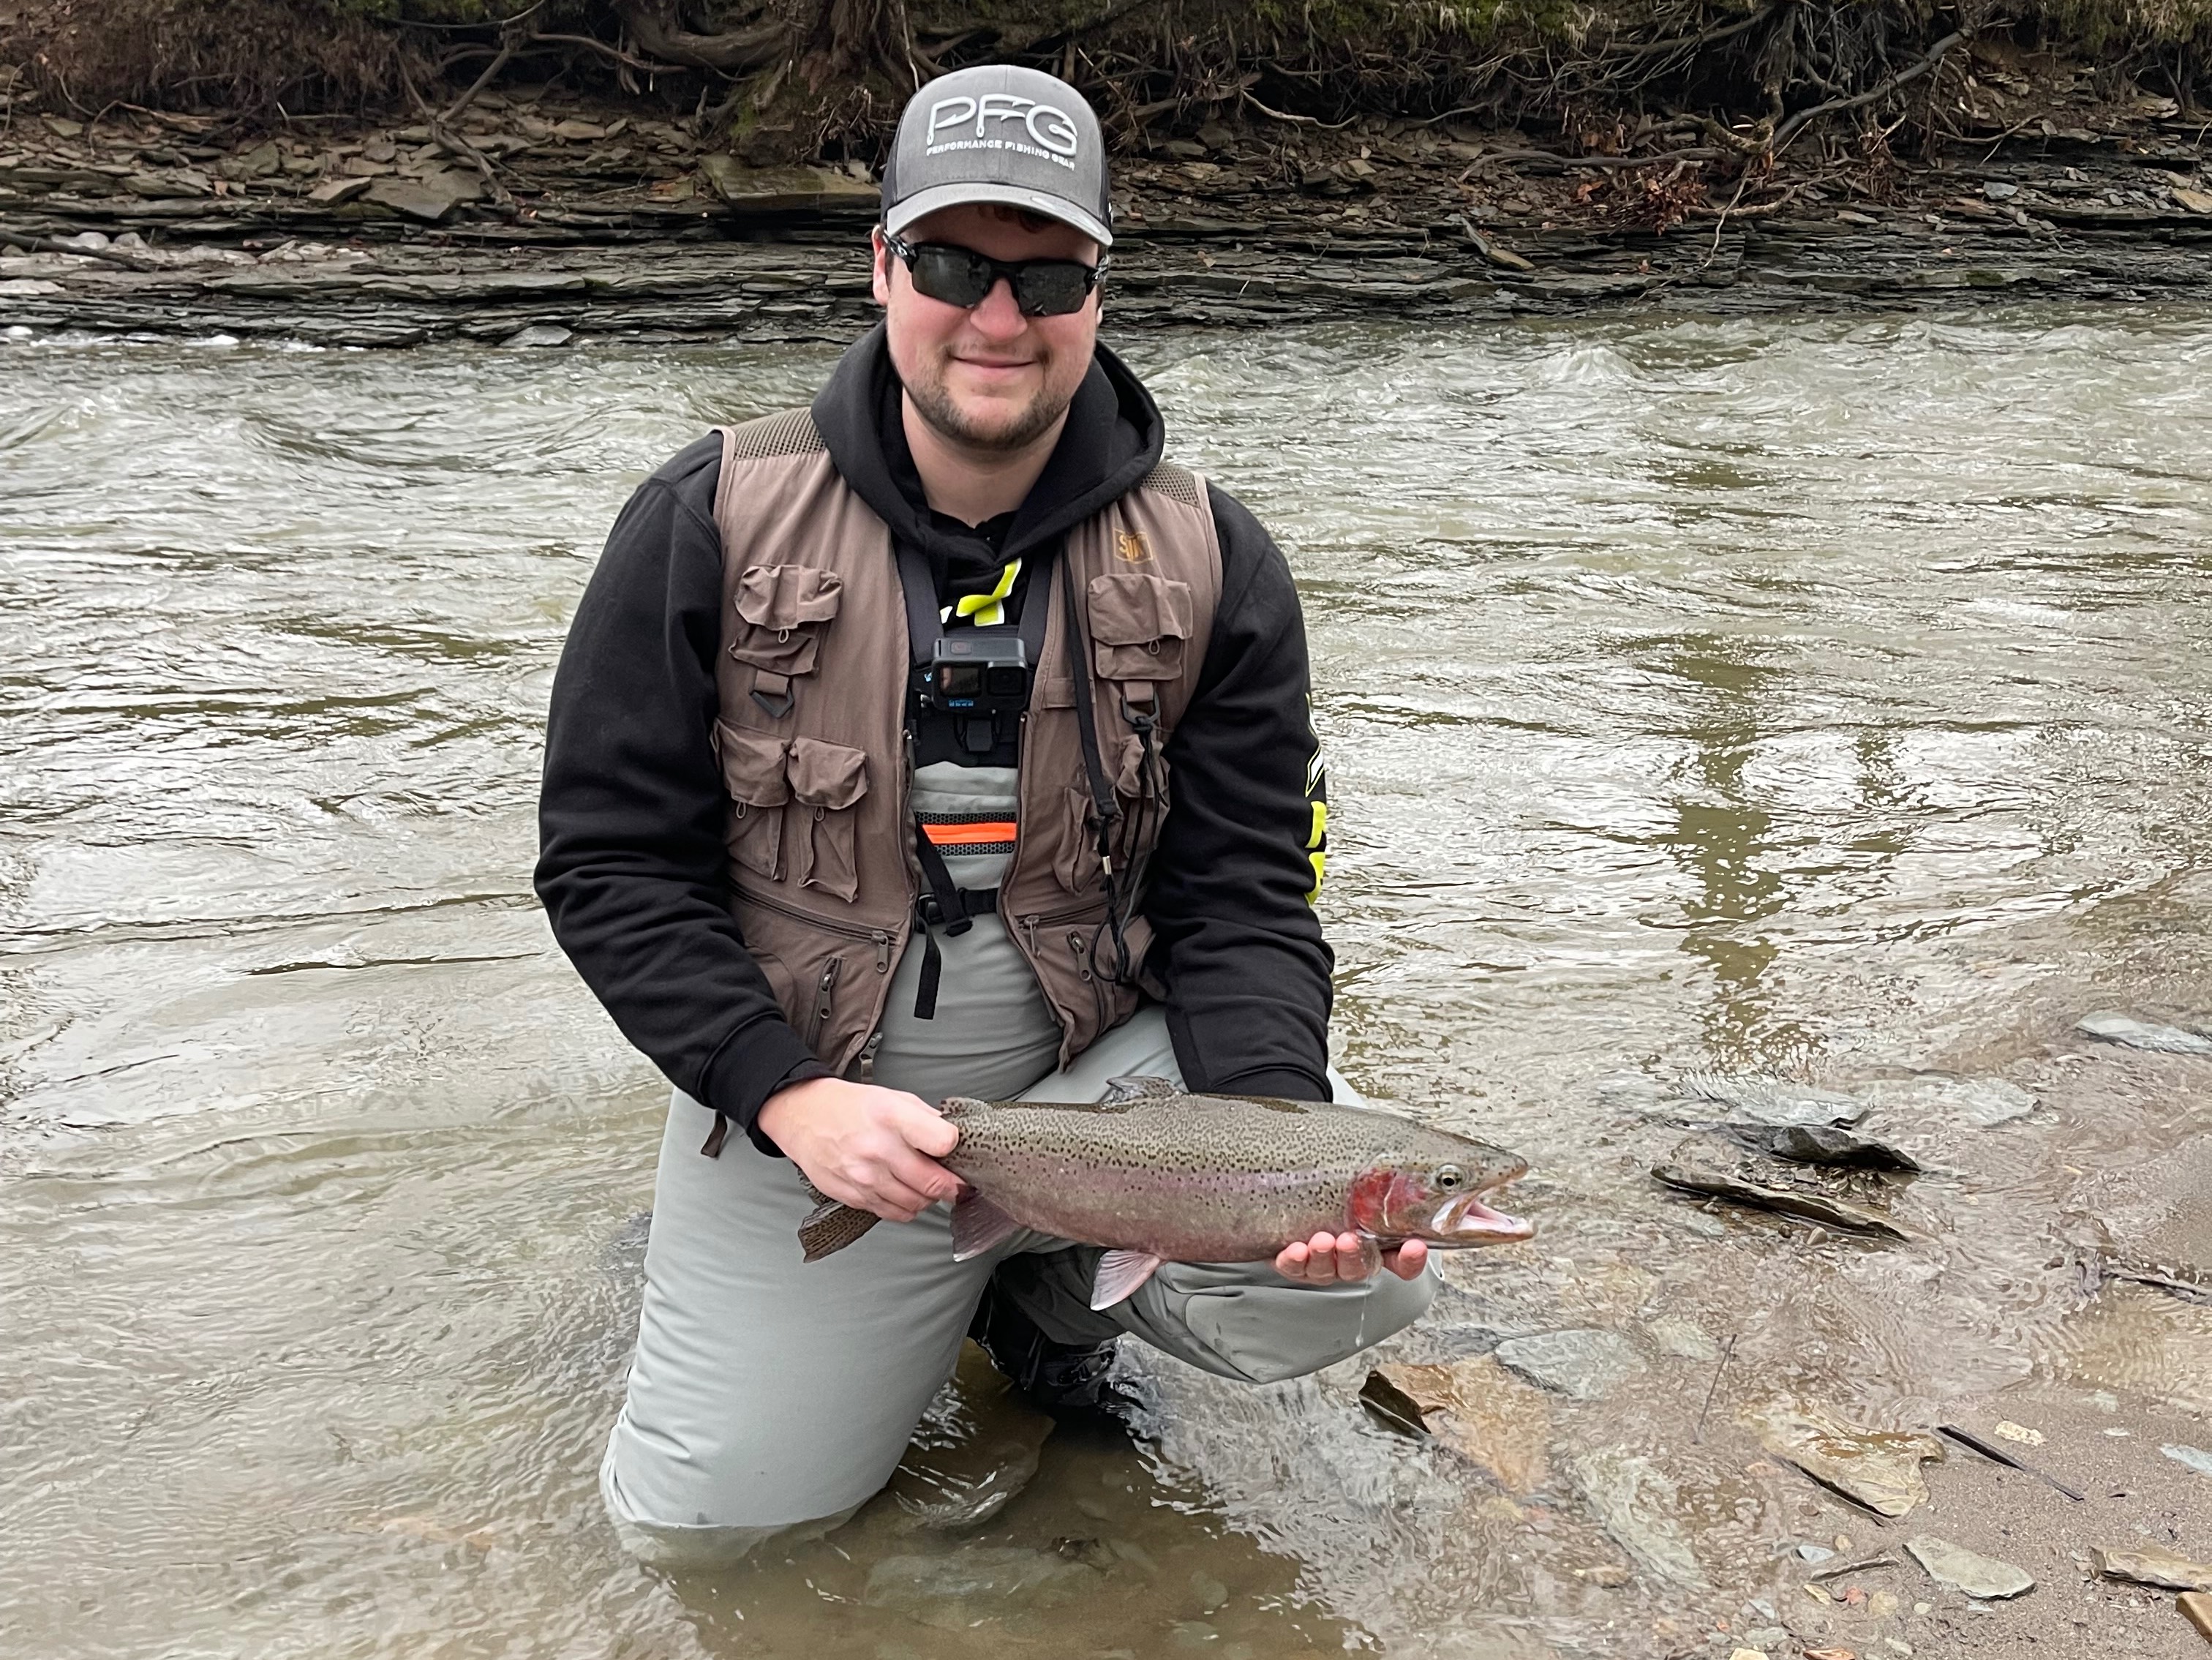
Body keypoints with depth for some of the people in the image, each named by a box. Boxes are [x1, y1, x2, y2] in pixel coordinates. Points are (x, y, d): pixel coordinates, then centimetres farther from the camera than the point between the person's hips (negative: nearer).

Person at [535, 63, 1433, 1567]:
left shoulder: (1209, 566, -7)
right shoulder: (712, 526, -9)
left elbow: (1242, 905, -7)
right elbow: (610, 860, -8)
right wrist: (789, 1095, -21)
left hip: (1105, 1058, 1)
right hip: (794, 1088, 0)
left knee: (1367, 1270, -21)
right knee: (697, 1514, -4)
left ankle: (1049, 1278, 12)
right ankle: (931, 1290, 27)